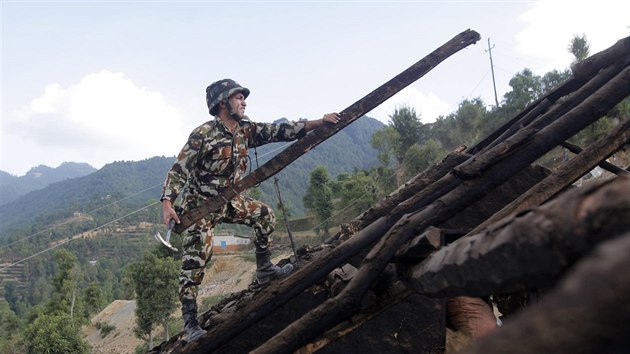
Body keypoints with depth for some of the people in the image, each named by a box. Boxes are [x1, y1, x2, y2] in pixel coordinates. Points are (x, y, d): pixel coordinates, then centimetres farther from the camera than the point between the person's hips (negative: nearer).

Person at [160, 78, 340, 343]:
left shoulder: (246, 130, -2)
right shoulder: (203, 134, -21)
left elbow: (279, 132, -7)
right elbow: (179, 169, -22)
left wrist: (319, 122, -15)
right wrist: (167, 202, -34)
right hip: (199, 205, -7)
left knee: (264, 215, 5)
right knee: (195, 261, -11)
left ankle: (264, 269, 20)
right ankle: (190, 324, -7)